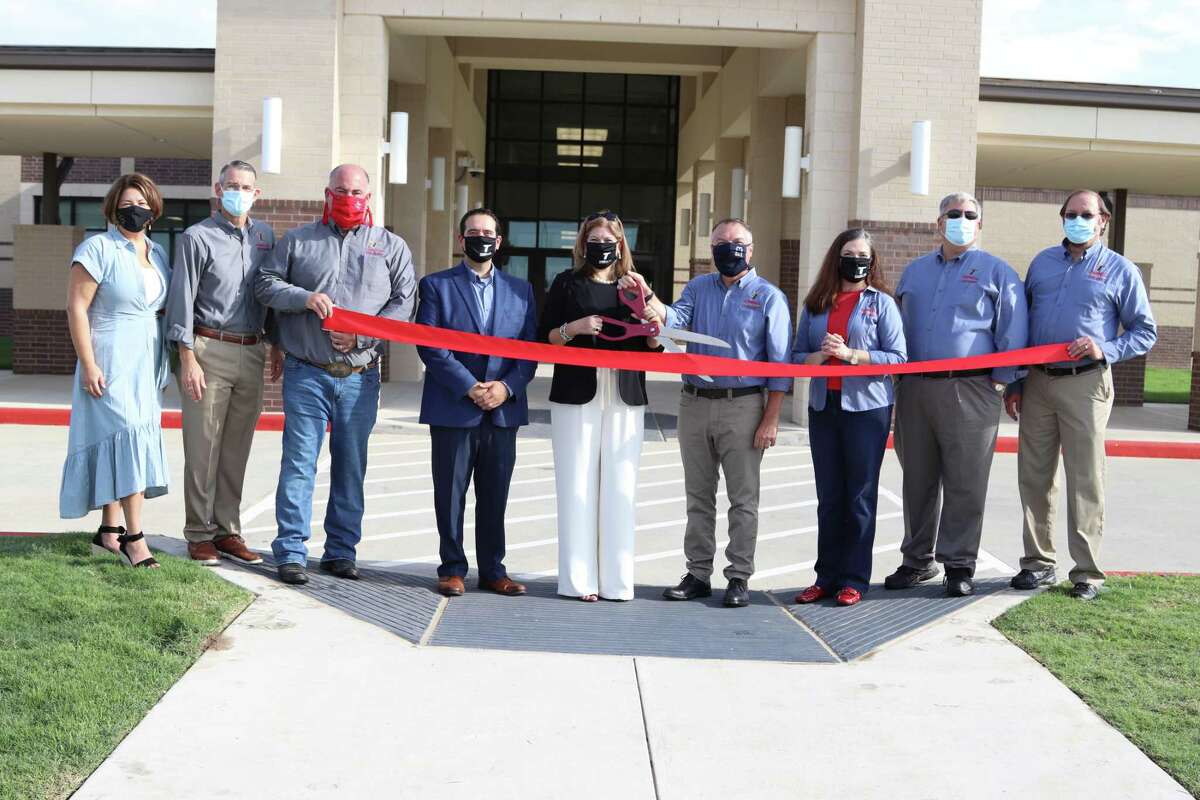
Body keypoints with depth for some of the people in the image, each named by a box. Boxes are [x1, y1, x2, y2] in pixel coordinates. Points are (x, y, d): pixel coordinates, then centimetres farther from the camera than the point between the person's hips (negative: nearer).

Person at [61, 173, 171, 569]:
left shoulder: (158, 253, 12)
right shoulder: (98, 248, -8)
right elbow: (76, 307, -12)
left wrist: (163, 368, 16)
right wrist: (88, 364, -17)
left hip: (147, 365, 7)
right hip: (111, 362, -7)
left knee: (118, 444, 11)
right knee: (128, 437, -13)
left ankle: (108, 532, 18)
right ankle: (134, 536, -10)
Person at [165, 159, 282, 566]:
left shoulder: (265, 236, 12)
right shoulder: (197, 237, -3)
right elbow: (182, 300, -6)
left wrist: (276, 346, 17)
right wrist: (188, 360, -12)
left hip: (251, 353, 5)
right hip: (209, 351, -5)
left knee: (237, 448, 10)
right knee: (202, 448, -1)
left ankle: (227, 530, 17)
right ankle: (199, 534, 7)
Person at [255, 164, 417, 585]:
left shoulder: (392, 246, 9)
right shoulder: (298, 240, 10)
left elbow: (403, 303, 2)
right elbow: (265, 283, 8)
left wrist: (361, 335, -11)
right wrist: (304, 298, -10)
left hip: (361, 376, 1)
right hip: (307, 373, -1)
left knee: (351, 466, 7)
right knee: (299, 462, -4)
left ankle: (341, 551, 16)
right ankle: (290, 552, 1)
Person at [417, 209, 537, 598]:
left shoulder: (520, 290, 13)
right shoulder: (436, 285, 3)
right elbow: (431, 347, -6)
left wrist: (507, 387, -9)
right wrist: (470, 387, -14)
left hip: (504, 409, 3)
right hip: (452, 409, -2)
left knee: (496, 496, 8)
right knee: (450, 494, 4)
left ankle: (493, 569, 18)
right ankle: (452, 569, 15)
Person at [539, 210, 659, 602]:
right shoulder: (567, 283, 8)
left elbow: (653, 346, 12)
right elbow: (544, 338, 6)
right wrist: (573, 328, -12)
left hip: (625, 399, 2)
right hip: (577, 395, -2)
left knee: (620, 487, 0)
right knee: (577, 485, -3)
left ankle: (616, 579, 7)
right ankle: (578, 579, 2)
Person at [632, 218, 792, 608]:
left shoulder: (769, 297, -1)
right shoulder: (698, 288, 12)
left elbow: (780, 362, -4)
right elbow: (673, 320, -5)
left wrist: (770, 419, -11)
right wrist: (648, 299, -25)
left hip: (742, 406, -4)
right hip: (694, 403, 4)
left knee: (743, 499, 1)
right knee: (698, 496, 11)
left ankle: (739, 577, 9)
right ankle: (698, 574, 19)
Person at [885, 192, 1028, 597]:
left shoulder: (996, 272, 4)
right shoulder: (914, 271, 18)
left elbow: (1013, 331, 0)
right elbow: (897, 324, 23)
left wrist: (1002, 380, -6)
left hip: (970, 392, -4)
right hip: (914, 391, 5)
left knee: (964, 484, -2)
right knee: (918, 480, 10)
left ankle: (959, 564, 7)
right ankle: (918, 559, 20)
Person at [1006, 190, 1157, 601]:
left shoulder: (1121, 270, 3)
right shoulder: (1043, 262, 14)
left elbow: (1145, 331, 5)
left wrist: (1106, 350, -14)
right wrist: (1013, 383, 11)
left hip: (1085, 385, -4)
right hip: (1037, 382, 4)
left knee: (1085, 481, -3)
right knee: (1034, 478, 7)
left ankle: (1087, 573, 4)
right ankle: (1039, 563, 17)